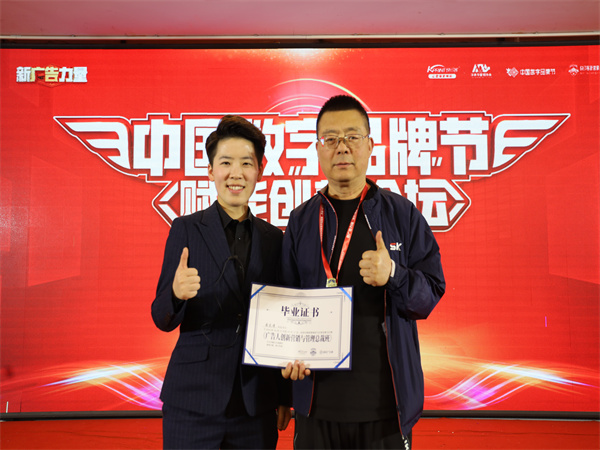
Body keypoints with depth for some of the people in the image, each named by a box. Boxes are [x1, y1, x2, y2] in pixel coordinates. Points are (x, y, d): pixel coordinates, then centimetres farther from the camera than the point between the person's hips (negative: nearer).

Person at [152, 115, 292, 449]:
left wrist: (285, 396, 9)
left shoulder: (274, 238, 5)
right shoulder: (186, 229, -3)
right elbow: (164, 321, -4)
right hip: (193, 402, -2)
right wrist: (176, 294, -26)